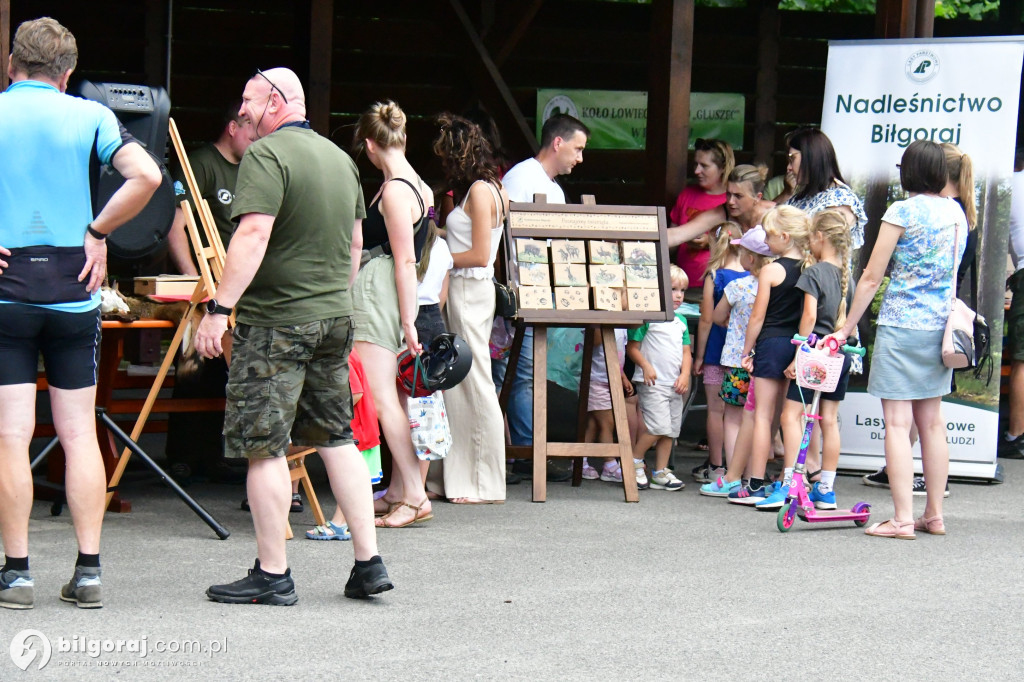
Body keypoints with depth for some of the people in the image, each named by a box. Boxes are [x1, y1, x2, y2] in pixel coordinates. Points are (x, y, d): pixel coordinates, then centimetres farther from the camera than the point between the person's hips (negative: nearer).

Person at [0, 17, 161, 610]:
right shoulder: (90, 116, 2)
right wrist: (98, 232, -2)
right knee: (80, 434, 7)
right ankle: (89, 571, 6)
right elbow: (146, 176, -12)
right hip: (73, 290, 1)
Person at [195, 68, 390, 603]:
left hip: (275, 322, -8)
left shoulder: (266, 154, -12)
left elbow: (253, 236, -23)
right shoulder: (340, 157, 14)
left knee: (264, 448, -2)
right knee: (337, 439, 13)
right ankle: (369, 563, 12)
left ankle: (272, 574, 1)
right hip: (335, 317, 8)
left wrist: (219, 308, -24)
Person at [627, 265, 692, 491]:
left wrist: (685, 374, 2)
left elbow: (686, 351, 16)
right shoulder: (647, 317, -7)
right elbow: (632, 347, -6)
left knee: (671, 429, 8)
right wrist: (645, 366, -18)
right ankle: (633, 462, 0)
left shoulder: (680, 321, 15)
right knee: (658, 426, -16)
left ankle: (660, 473, 15)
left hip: (675, 385, 7)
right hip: (652, 382, -7)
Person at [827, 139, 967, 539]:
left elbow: (872, 278, -8)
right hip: (941, 326, 7)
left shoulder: (902, 212, -10)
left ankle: (902, 519, -10)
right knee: (931, 421, 14)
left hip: (902, 323, -7)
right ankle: (935, 514, 18)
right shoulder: (956, 212, 8)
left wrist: (847, 327, -1)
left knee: (897, 423, -6)